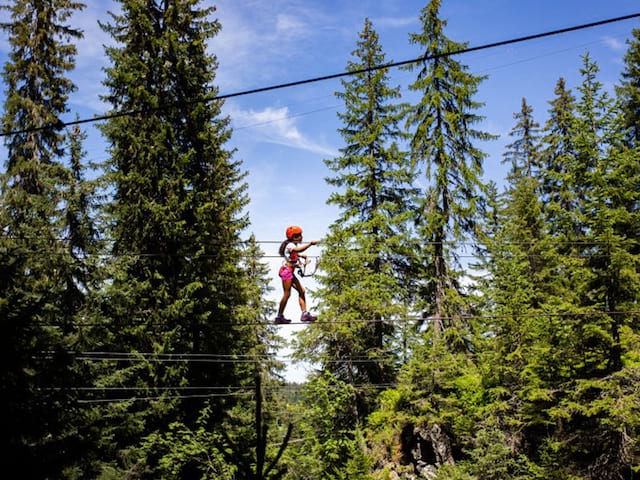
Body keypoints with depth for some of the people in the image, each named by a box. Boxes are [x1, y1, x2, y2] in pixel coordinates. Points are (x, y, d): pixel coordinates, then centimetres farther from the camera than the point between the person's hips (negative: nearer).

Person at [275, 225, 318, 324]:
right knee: (287, 294, -5)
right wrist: (310, 243, -41)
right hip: (286, 271, -10)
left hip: (290, 272, 10)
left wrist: (301, 255, 15)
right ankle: (279, 317, 3)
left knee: (301, 291, 7)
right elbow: (298, 249, -41)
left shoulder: (294, 245, 11)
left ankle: (304, 314, 9)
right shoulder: (290, 245, -18)